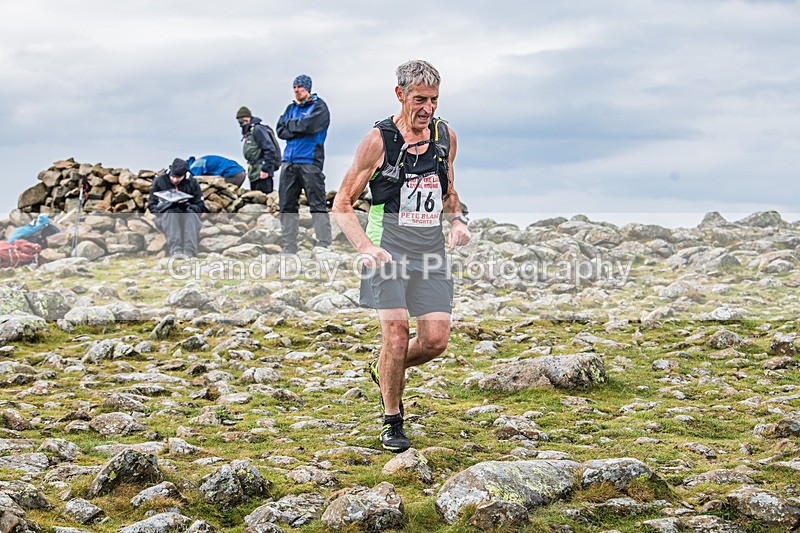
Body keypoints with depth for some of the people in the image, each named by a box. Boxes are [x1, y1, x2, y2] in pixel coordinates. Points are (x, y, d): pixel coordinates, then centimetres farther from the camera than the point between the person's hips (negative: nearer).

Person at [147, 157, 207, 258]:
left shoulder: (192, 183, 1)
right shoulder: (160, 181, -1)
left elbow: (201, 207, 2)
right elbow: (151, 206, 0)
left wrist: (187, 207, -20)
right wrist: (168, 205, -21)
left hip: (188, 216, 1)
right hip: (165, 215, 0)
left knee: (190, 213, -34)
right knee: (171, 212, -35)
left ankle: (190, 253, -51)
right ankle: (175, 252, -52)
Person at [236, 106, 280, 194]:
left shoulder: (258, 129, -10)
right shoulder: (249, 133, 21)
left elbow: (270, 149, -18)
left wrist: (265, 169, -21)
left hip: (262, 174, -10)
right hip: (254, 175, 10)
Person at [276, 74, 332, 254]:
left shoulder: (318, 106, 2)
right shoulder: (291, 108, 20)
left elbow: (310, 125, -15)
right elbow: (280, 131, 8)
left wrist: (291, 124, 0)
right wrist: (300, 129, -6)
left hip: (310, 161, -6)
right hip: (289, 161, 6)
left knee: (317, 204, -8)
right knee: (287, 205, 5)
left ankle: (324, 246, -8)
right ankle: (289, 247, 11)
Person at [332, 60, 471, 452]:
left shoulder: (446, 137, 8)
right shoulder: (378, 141, -6)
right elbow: (341, 205, -3)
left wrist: (457, 221, 2)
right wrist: (365, 246, -19)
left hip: (431, 252, 4)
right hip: (388, 252, -4)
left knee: (435, 340, -4)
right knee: (397, 334, -14)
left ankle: (384, 370, 28)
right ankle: (392, 421, 7)